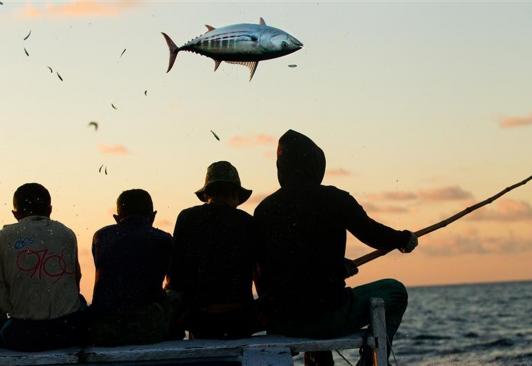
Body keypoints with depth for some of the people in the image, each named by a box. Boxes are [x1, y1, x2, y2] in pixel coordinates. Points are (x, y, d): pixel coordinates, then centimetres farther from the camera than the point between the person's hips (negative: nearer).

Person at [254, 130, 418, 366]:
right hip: (327, 317, -5)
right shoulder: (333, 199, -6)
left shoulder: (264, 209, 5)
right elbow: (373, 234, -2)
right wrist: (405, 239, 19)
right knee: (394, 291, 15)